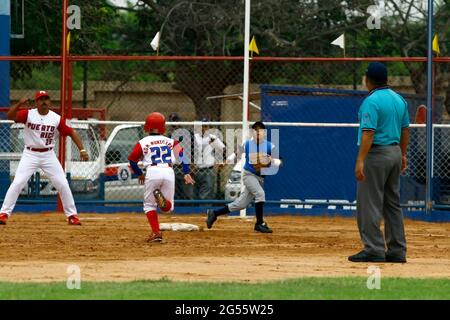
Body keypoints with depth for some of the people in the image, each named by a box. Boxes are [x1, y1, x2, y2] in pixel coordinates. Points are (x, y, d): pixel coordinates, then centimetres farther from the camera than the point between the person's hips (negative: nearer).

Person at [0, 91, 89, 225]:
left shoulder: (56, 118, -4)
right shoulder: (28, 114, -9)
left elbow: (71, 132, 2)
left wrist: (82, 150, -7)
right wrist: (19, 104, -41)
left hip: (48, 155, 2)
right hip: (30, 154, -2)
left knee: (63, 184, -1)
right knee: (17, 183, -13)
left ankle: (72, 215, 12)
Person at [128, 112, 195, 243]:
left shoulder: (143, 142, 13)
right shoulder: (170, 141, 19)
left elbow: (132, 160, 12)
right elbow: (182, 154, 6)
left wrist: (140, 174, 28)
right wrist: (186, 174, 1)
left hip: (152, 172, -2)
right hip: (169, 172, 2)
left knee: (149, 205, 14)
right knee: (168, 207, 12)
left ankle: (156, 232, -2)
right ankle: (162, 199, -24)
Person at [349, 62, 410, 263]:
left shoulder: (371, 101, -15)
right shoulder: (399, 99, 10)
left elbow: (368, 132, -22)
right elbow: (405, 129, 16)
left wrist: (360, 161, -25)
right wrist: (402, 155, 26)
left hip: (376, 154, -8)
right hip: (395, 153, 8)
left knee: (369, 203, -4)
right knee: (392, 203, 13)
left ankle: (374, 250, -8)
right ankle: (397, 251, 13)